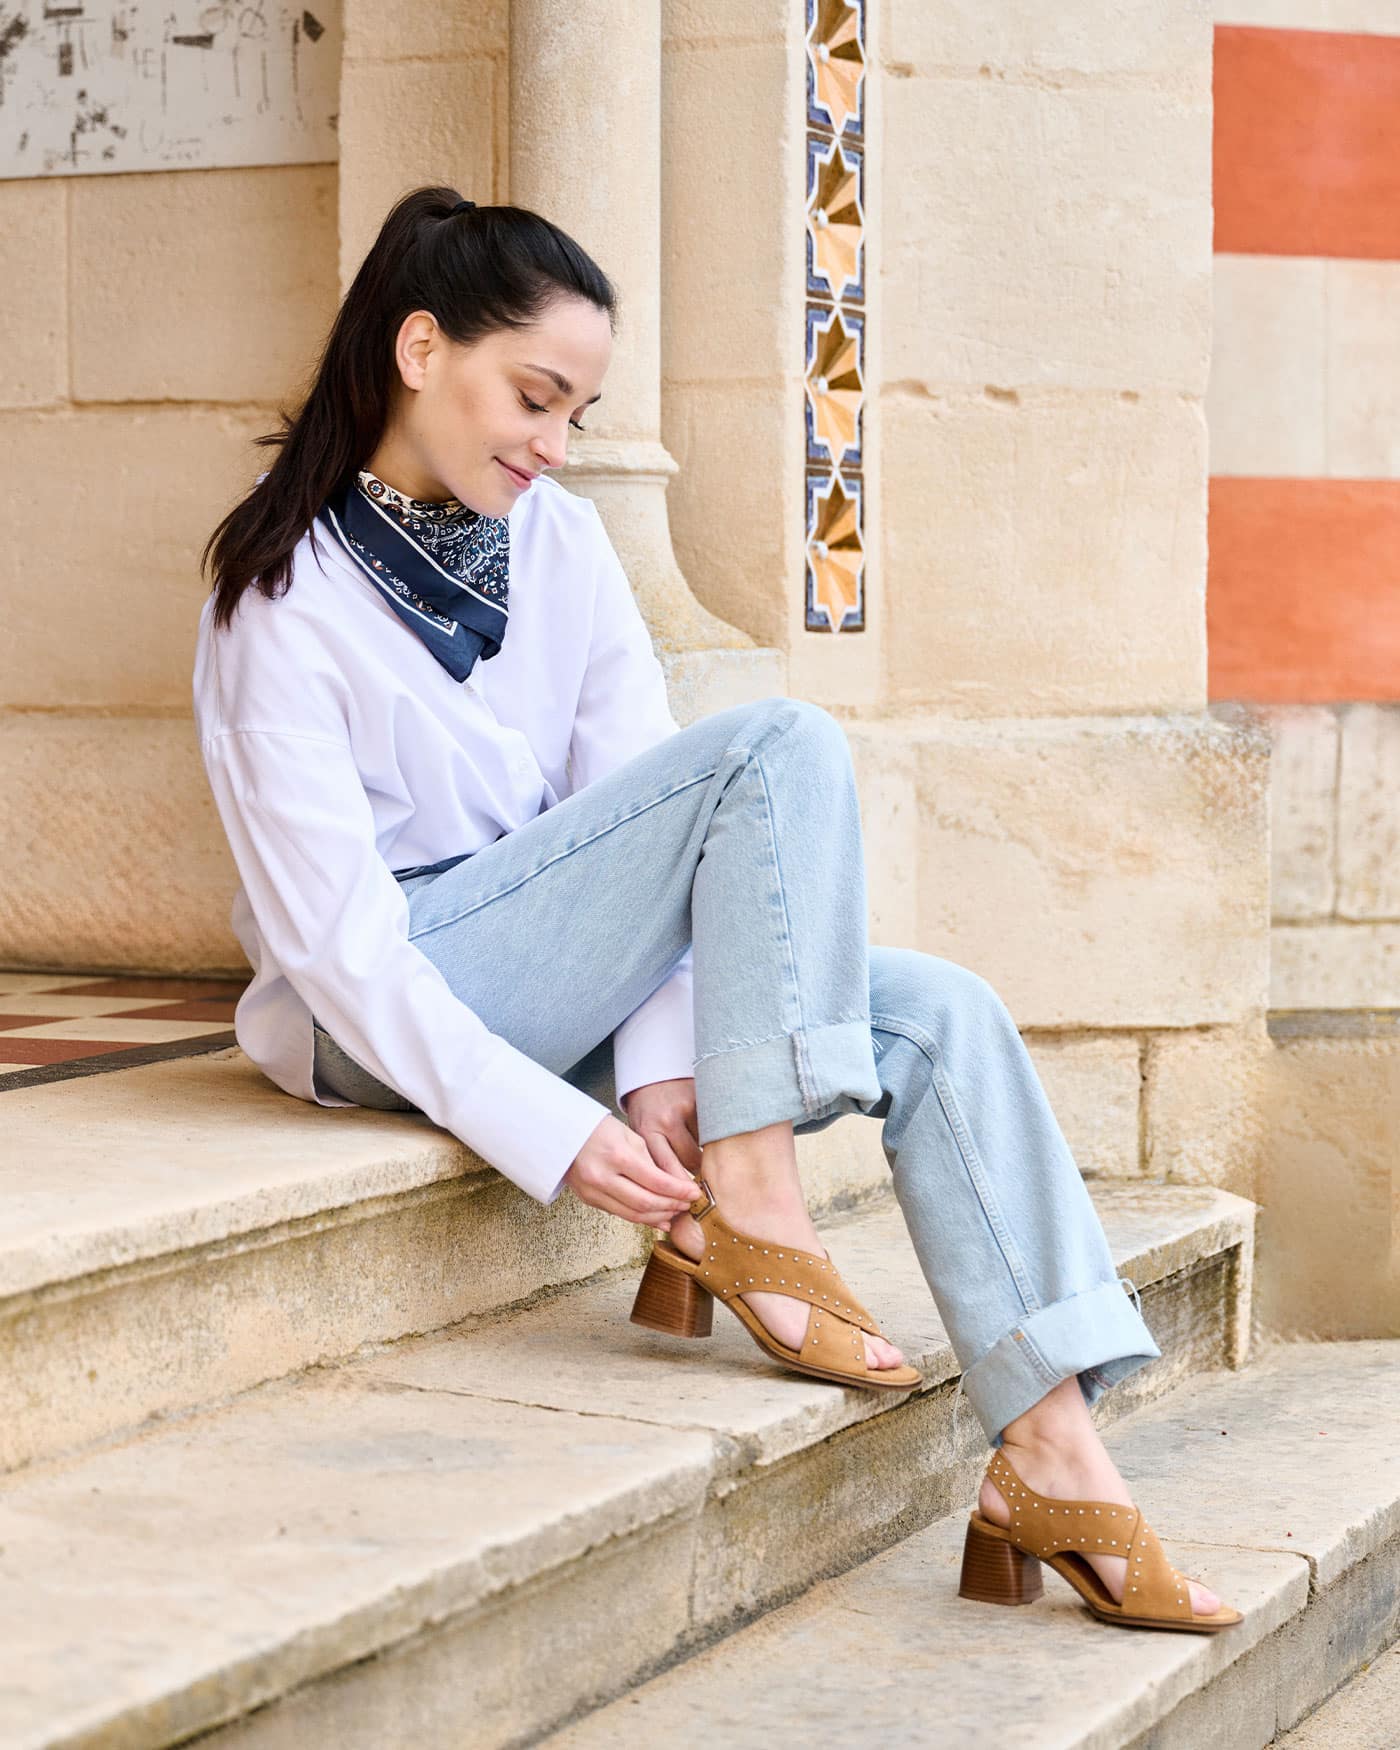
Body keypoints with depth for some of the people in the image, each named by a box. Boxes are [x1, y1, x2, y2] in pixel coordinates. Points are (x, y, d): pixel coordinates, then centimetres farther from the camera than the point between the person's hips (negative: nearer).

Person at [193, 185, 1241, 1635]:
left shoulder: (561, 543, 6)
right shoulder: (282, 601, -13)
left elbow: (648, 832, -1)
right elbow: (334, 936, -19)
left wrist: (661, 1071, -16)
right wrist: (554, 1134, -27)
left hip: (554, 979, 7)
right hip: (387, 1021, -7)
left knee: (939, 1015, -14)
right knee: (782, 748, -23)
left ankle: (1049, 1457, -19)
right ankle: (748, 1214, -24)